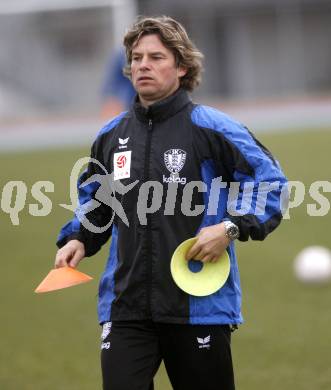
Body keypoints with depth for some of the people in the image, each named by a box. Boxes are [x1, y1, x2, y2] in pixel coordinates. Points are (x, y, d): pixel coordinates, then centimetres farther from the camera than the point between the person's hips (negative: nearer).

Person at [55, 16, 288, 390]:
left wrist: (231, 228, -16)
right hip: (125, 305, 3)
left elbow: (271, 182, -4)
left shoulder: (210, 127, -6)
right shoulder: (111, 135, 10)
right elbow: (94, 202, 25)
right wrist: (77, 240, 8)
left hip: (199, 303, -3)